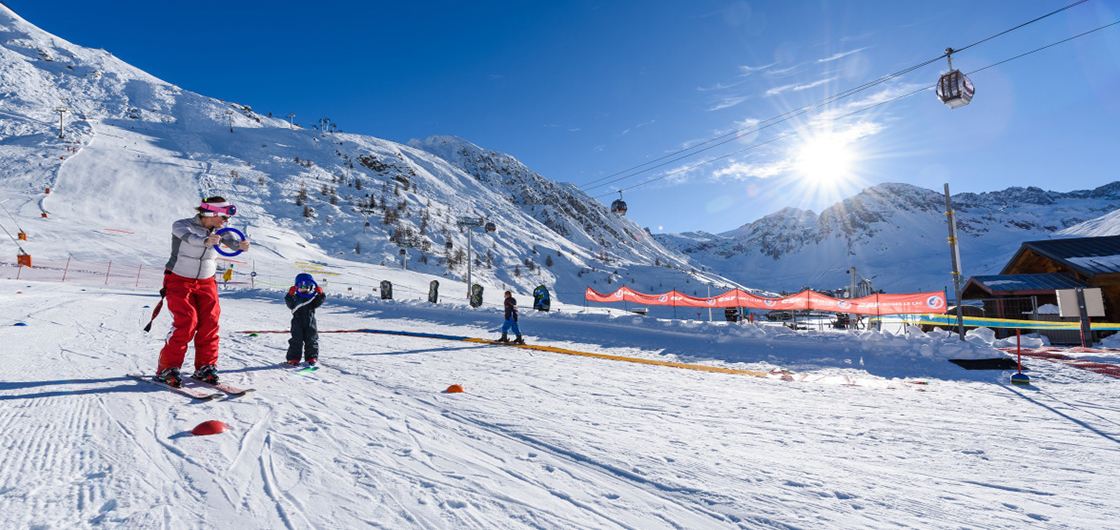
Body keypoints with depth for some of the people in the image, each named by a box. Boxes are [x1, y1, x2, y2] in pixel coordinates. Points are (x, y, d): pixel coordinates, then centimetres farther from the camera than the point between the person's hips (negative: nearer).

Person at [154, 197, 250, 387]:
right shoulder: (182, 225, -11)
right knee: (185, 323, -15)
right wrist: (205, 241, -58)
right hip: (179, 281, -4)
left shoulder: (218, 231, 1)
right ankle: (167, 368, 0)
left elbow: (230, 241, -21)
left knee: (209, 323, -3)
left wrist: (240, 245, -46)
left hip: (207, 283, 4)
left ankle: (205, 367, 9)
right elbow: (189, 237, -35)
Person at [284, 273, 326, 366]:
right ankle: (293, 358, 10)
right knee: (296, 341, 0)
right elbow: (290, 305, -14)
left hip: (310, 323, 1)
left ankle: (311, 358, 14)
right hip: (297, 323, -1)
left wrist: (320, 294, -25)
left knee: (311, 341, 5)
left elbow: (317, 303, -8)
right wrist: (290, 294, -30)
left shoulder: (313, 297, 7)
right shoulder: (295, 297, 2)